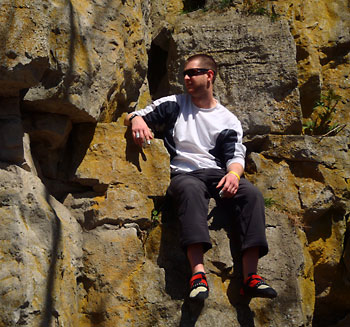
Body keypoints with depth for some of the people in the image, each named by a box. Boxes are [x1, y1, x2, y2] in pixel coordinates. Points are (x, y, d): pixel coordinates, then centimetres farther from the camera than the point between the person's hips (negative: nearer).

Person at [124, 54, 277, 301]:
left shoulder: (228, 120, 17)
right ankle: (198, 273, -54)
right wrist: (137, 120, -12)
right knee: (191, 189, -40)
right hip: (183, 173, -2)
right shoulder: (174, 105, 17)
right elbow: (133, 116, 15)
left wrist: (233, 173, -18)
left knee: (252, 193, -29)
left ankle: (251, 276, -35)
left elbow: (236, 155, 7)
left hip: (216, 174, 2)